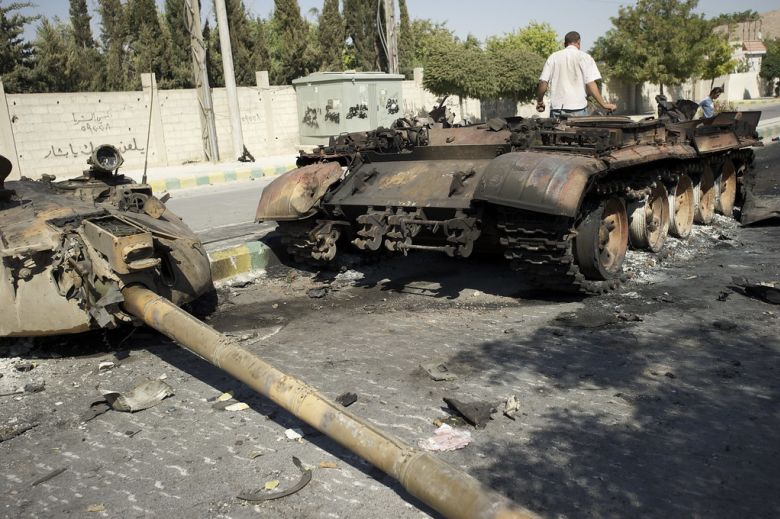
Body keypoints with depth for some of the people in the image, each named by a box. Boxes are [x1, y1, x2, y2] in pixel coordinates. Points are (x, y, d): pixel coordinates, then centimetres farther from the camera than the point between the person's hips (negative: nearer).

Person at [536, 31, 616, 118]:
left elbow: (543, 82, 4)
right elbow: (590, 84, -5)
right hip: (578, 109, -2)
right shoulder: (584, 57, 3)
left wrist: (540, 101, 20)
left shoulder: (553, 57, 10)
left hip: (556, 109, 2)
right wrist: (604, 104, -1)